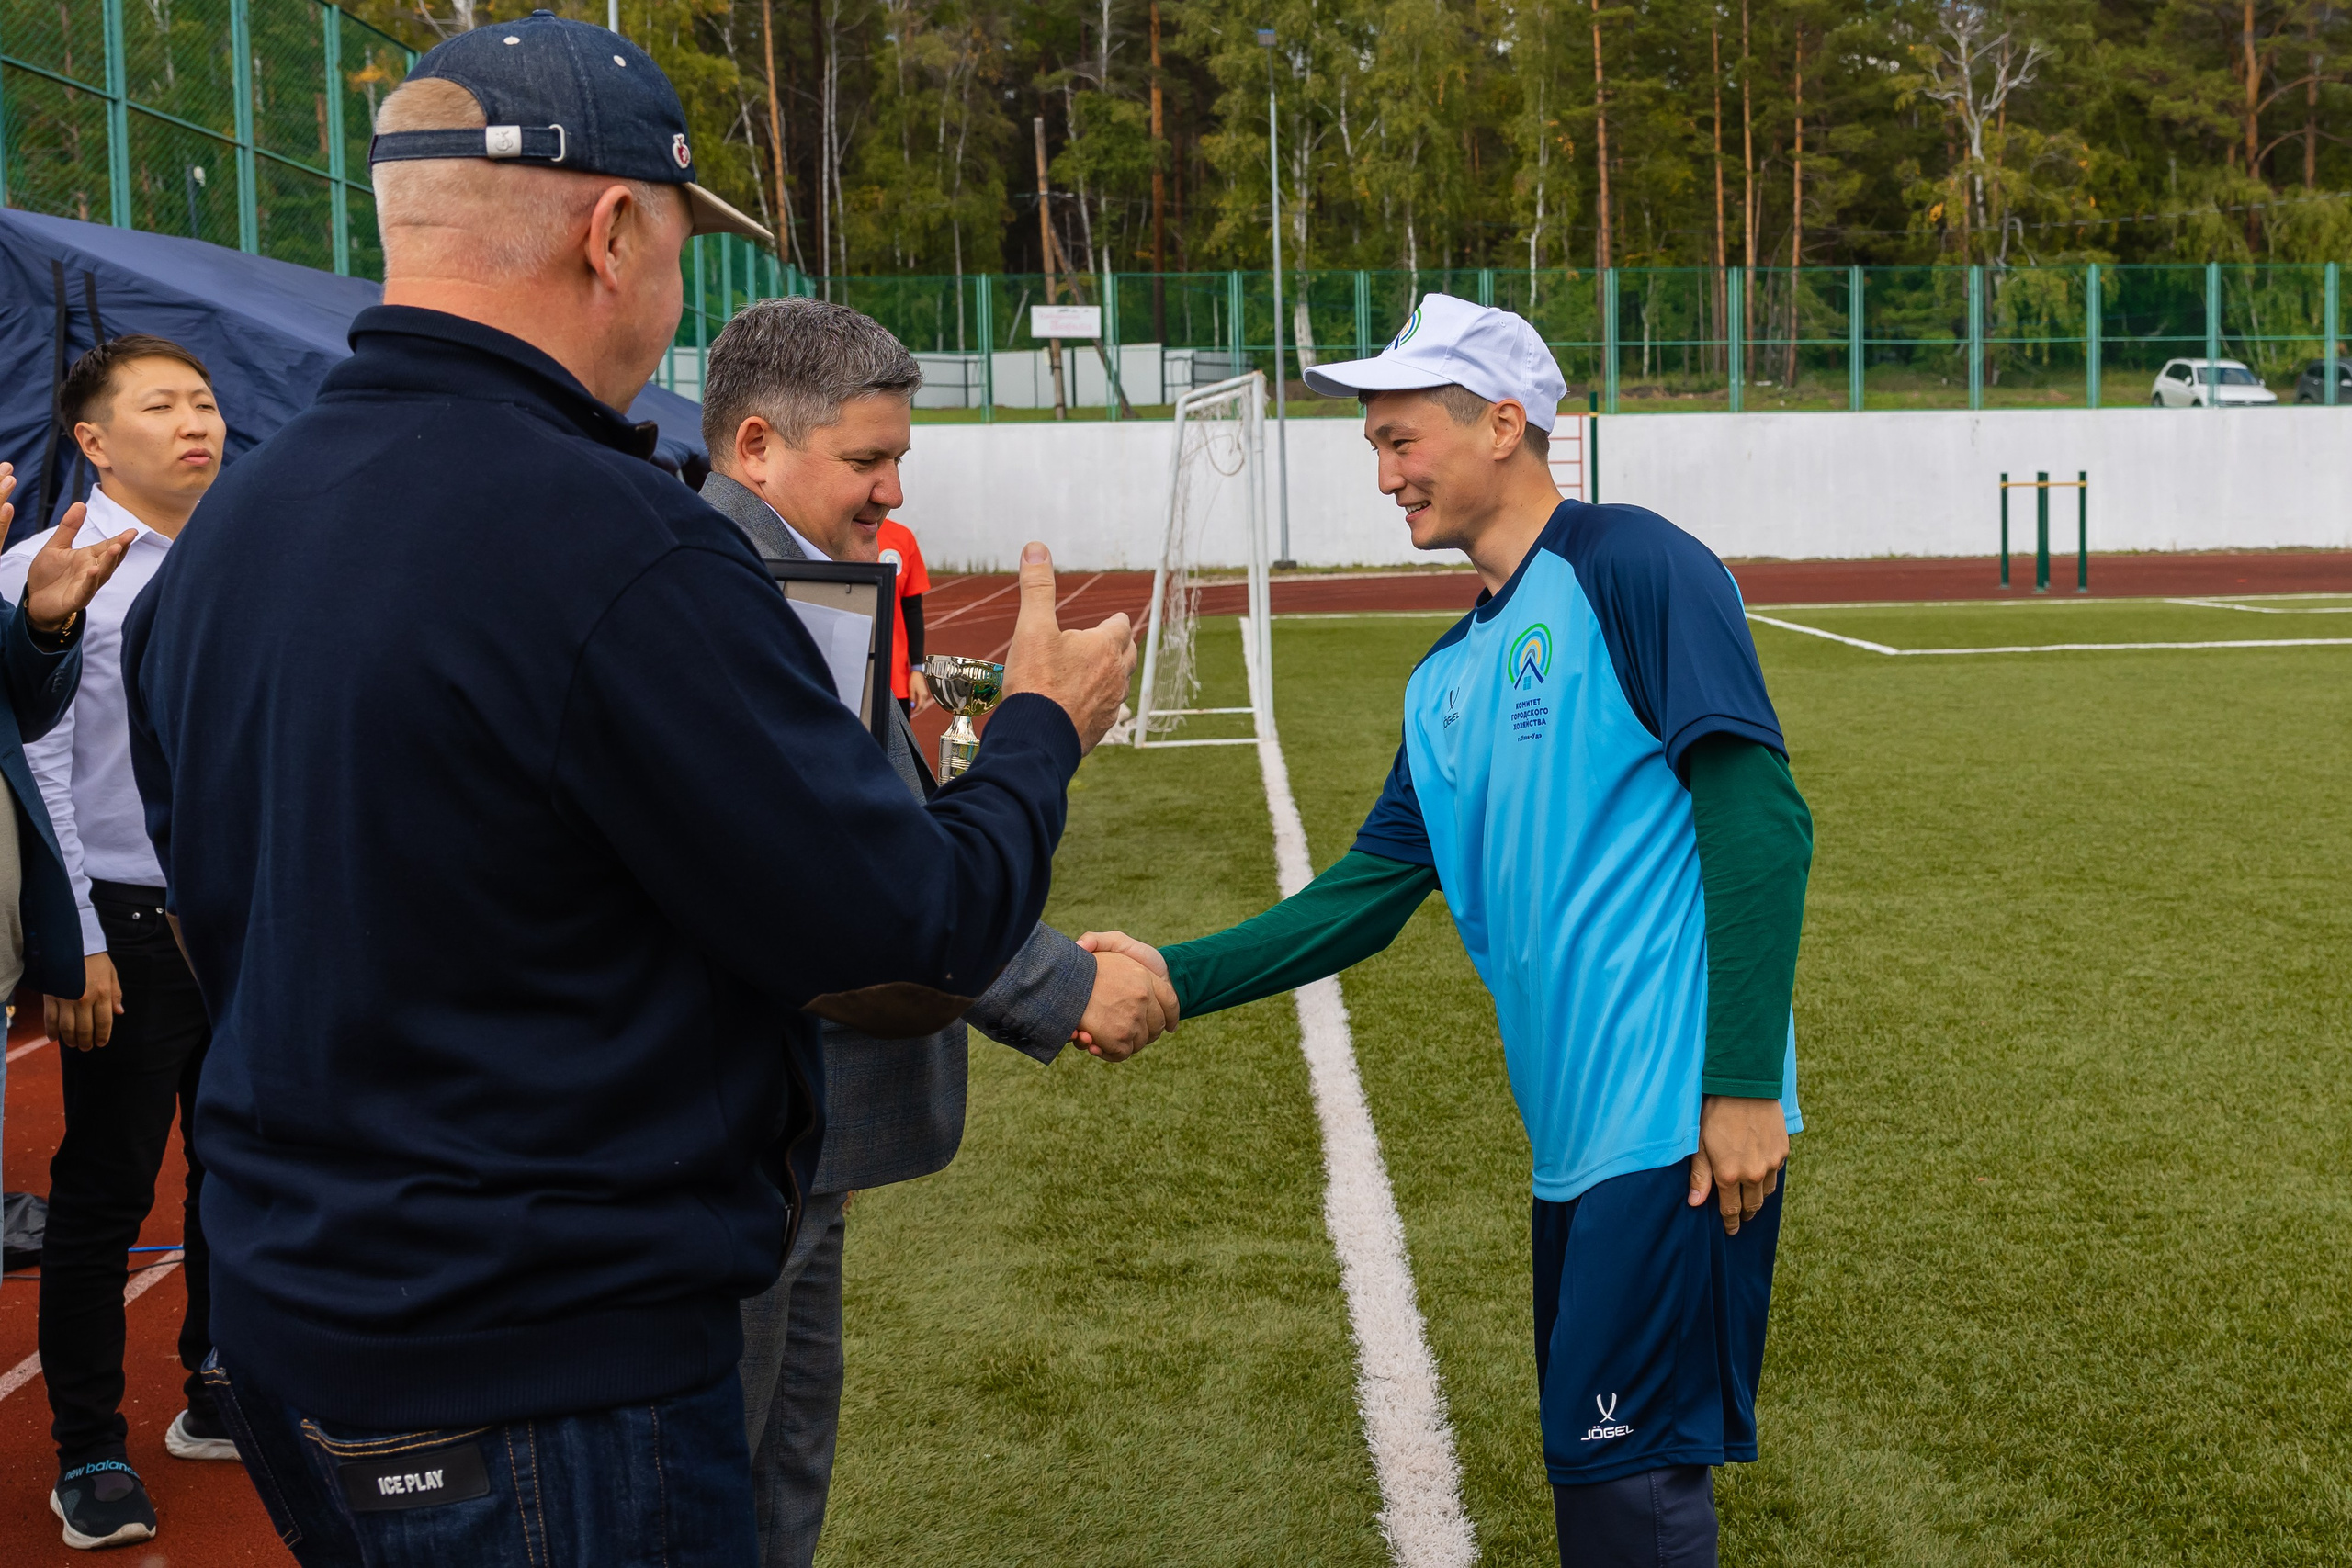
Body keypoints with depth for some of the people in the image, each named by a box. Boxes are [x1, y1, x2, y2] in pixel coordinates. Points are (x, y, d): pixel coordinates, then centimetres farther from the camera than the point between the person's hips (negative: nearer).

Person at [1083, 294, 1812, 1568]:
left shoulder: (1628, 568, -9)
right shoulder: (1449, 679, 16)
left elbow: (1757, 816, -15)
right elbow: (1369, 893, 16)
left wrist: (1745, 1083, -20)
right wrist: (1176, 978, 4)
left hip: (1682, 1124, -8)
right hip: (1574, 1132, 8)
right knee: (1596, 1461, 16)